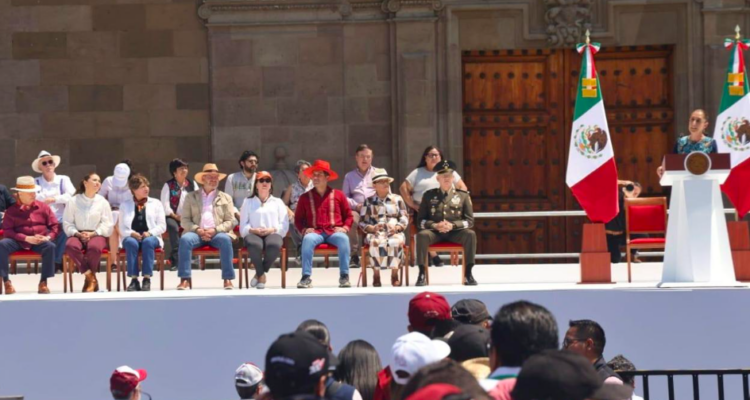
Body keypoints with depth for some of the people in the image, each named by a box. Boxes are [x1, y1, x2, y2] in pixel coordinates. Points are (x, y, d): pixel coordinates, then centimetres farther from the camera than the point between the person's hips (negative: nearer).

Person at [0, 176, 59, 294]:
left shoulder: (43, 207, 11)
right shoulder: (12, 210, 5)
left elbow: (55, 226, 10)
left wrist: (48, 237, -13)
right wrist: (26, 238, -17)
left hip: (40, 241, 1)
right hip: (18, 241, -1)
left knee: (50, 246, -34)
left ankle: (43, 281, -25)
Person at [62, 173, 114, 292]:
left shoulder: (102, 202, 8)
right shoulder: (74, 201, 8)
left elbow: (107, 225, 2)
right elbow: (67, 223, 5)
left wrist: (92, 234, -12)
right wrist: (78, 234, -13)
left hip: (96, 235, -1)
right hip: (78, 234, 1)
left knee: (94, 247, -37)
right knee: (70, 246, -35)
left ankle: (90, 282, -19)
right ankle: (90, 276, -24)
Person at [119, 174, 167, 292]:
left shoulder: (156, 203, 17)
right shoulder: (125, 205, 17)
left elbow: (162, 226, 7)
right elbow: (122, 228, 9)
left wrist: (150, 233, -12)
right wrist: (132, 233, -13)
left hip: (151, 237, 0)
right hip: (132, 237, 0)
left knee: (148, 242, -37)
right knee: (131, 243, -36)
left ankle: (147, 279, -38)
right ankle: (134, 279, -39)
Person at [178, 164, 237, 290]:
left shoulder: (225, 198, 17)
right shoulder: (191, 197, 17)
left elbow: (230, 221, 9)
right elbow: (184, 220, 9)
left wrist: (215, 230, -10)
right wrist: (197, 230, -11)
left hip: (218, 233, 0)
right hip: (197, 233, 0)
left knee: (225, 240, -36)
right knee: (185, 239, -33)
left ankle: (228, 279, -32)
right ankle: (185, 279, -33)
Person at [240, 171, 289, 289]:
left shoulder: (278, 202, 23)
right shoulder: (248, 202, 22)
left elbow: (284, 225, 10)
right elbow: (243, 225, 11)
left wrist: (272, 230, -9)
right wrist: (253, 230, -10)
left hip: (273, 234, 1)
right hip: (254, 234, -1)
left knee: (274, 245, -40)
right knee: (254, 245, -41)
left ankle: (259, 274, -20)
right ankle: (261, 275, -19)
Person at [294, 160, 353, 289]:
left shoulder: (338, 195, 13)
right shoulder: (305, 198, 13)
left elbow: (348, 215, 17)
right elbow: (298, 219, 14)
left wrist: (345, 228, -2)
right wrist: (304, 229, -6)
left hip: (334, 232, 0)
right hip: (315, 232, 0)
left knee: (343, 238, -36)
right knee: (308, 239, -37)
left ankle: (344, 276, -32)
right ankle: (306, 277, -38)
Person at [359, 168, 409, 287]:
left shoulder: (397, 199, 18)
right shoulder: (369, 201, 15)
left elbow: (404, 218, 11)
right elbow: (362, 222, 9)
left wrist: (397, 227, -9)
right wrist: (372, 228, -11)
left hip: (395, 232, 1)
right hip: (376, 233, -1)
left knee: (396, 242, -36)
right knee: (376, 242, -38)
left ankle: (394, 274, -22)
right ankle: (376, 275, -28)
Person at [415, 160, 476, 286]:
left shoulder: (463, 196, 9)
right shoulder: (429, 195, 10)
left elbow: (469, 221, 4)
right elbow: (420, 221, 7)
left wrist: (452, 225, -15)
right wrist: (434, 225, -15)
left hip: (455, 232, 0)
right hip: (434, 232, 0)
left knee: (470, 234, -31)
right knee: (422, 235, -34)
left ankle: (468, 274, -25)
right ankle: (421, 274, -29)